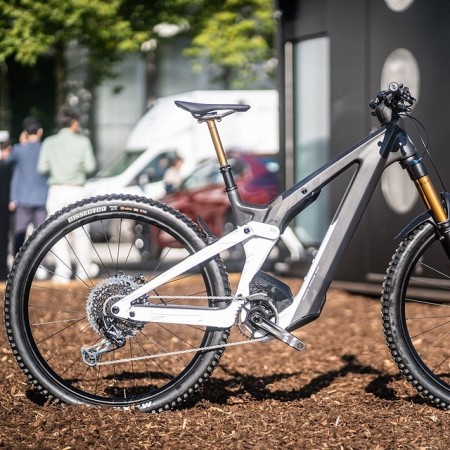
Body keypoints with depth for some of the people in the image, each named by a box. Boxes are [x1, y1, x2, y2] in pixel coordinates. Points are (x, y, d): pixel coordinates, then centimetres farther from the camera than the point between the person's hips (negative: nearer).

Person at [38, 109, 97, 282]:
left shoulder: (49, 142, 2)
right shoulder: (82, 141, -2)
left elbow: (42, 167, -2)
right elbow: (90, 167, -6)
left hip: (56, 190, 0)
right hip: (76, 190, 0)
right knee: (79, 231, 13)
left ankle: (63, 272, -3)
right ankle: (84, 269, 21)